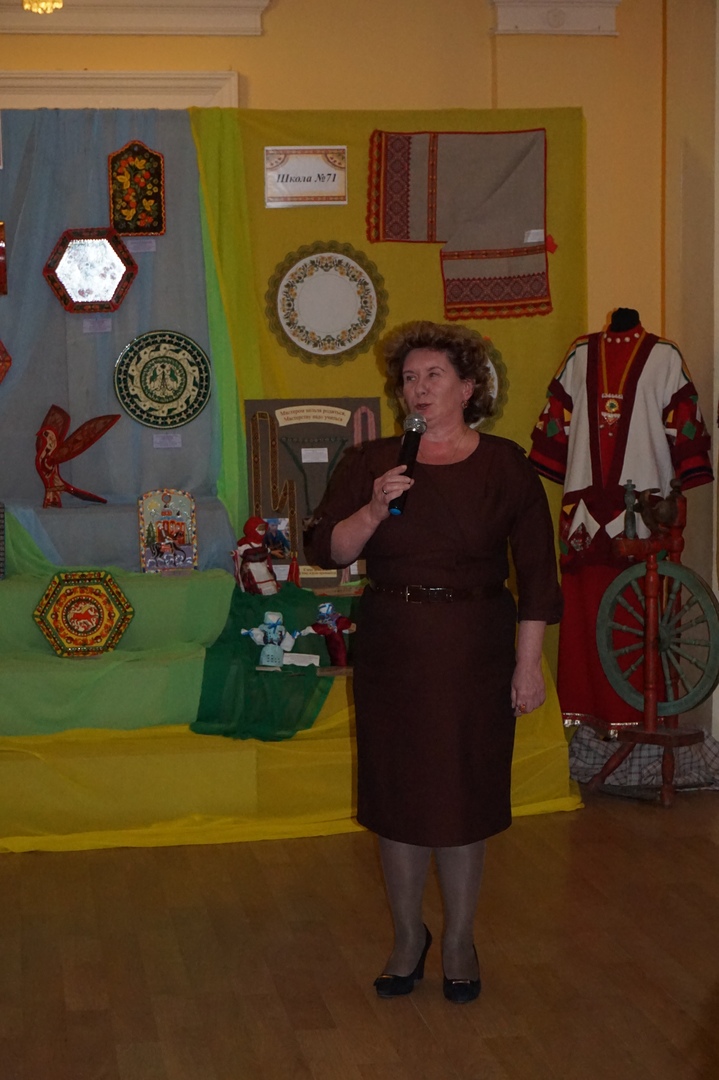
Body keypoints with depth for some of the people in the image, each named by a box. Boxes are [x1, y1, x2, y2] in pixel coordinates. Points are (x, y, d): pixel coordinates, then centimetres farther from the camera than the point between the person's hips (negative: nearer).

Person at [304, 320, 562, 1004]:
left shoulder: (505, 467, -1)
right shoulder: (371, 463, 4)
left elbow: (537, 575, 0)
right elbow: (327, 549, -2)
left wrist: (528, 664, -5)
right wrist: (373, 510, -19)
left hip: (475, 648, -1)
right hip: (391, 646, 2)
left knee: (464, 793, 5)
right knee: (397, 793, 7)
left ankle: (459, 941, 23)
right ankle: (407, 936, 26)